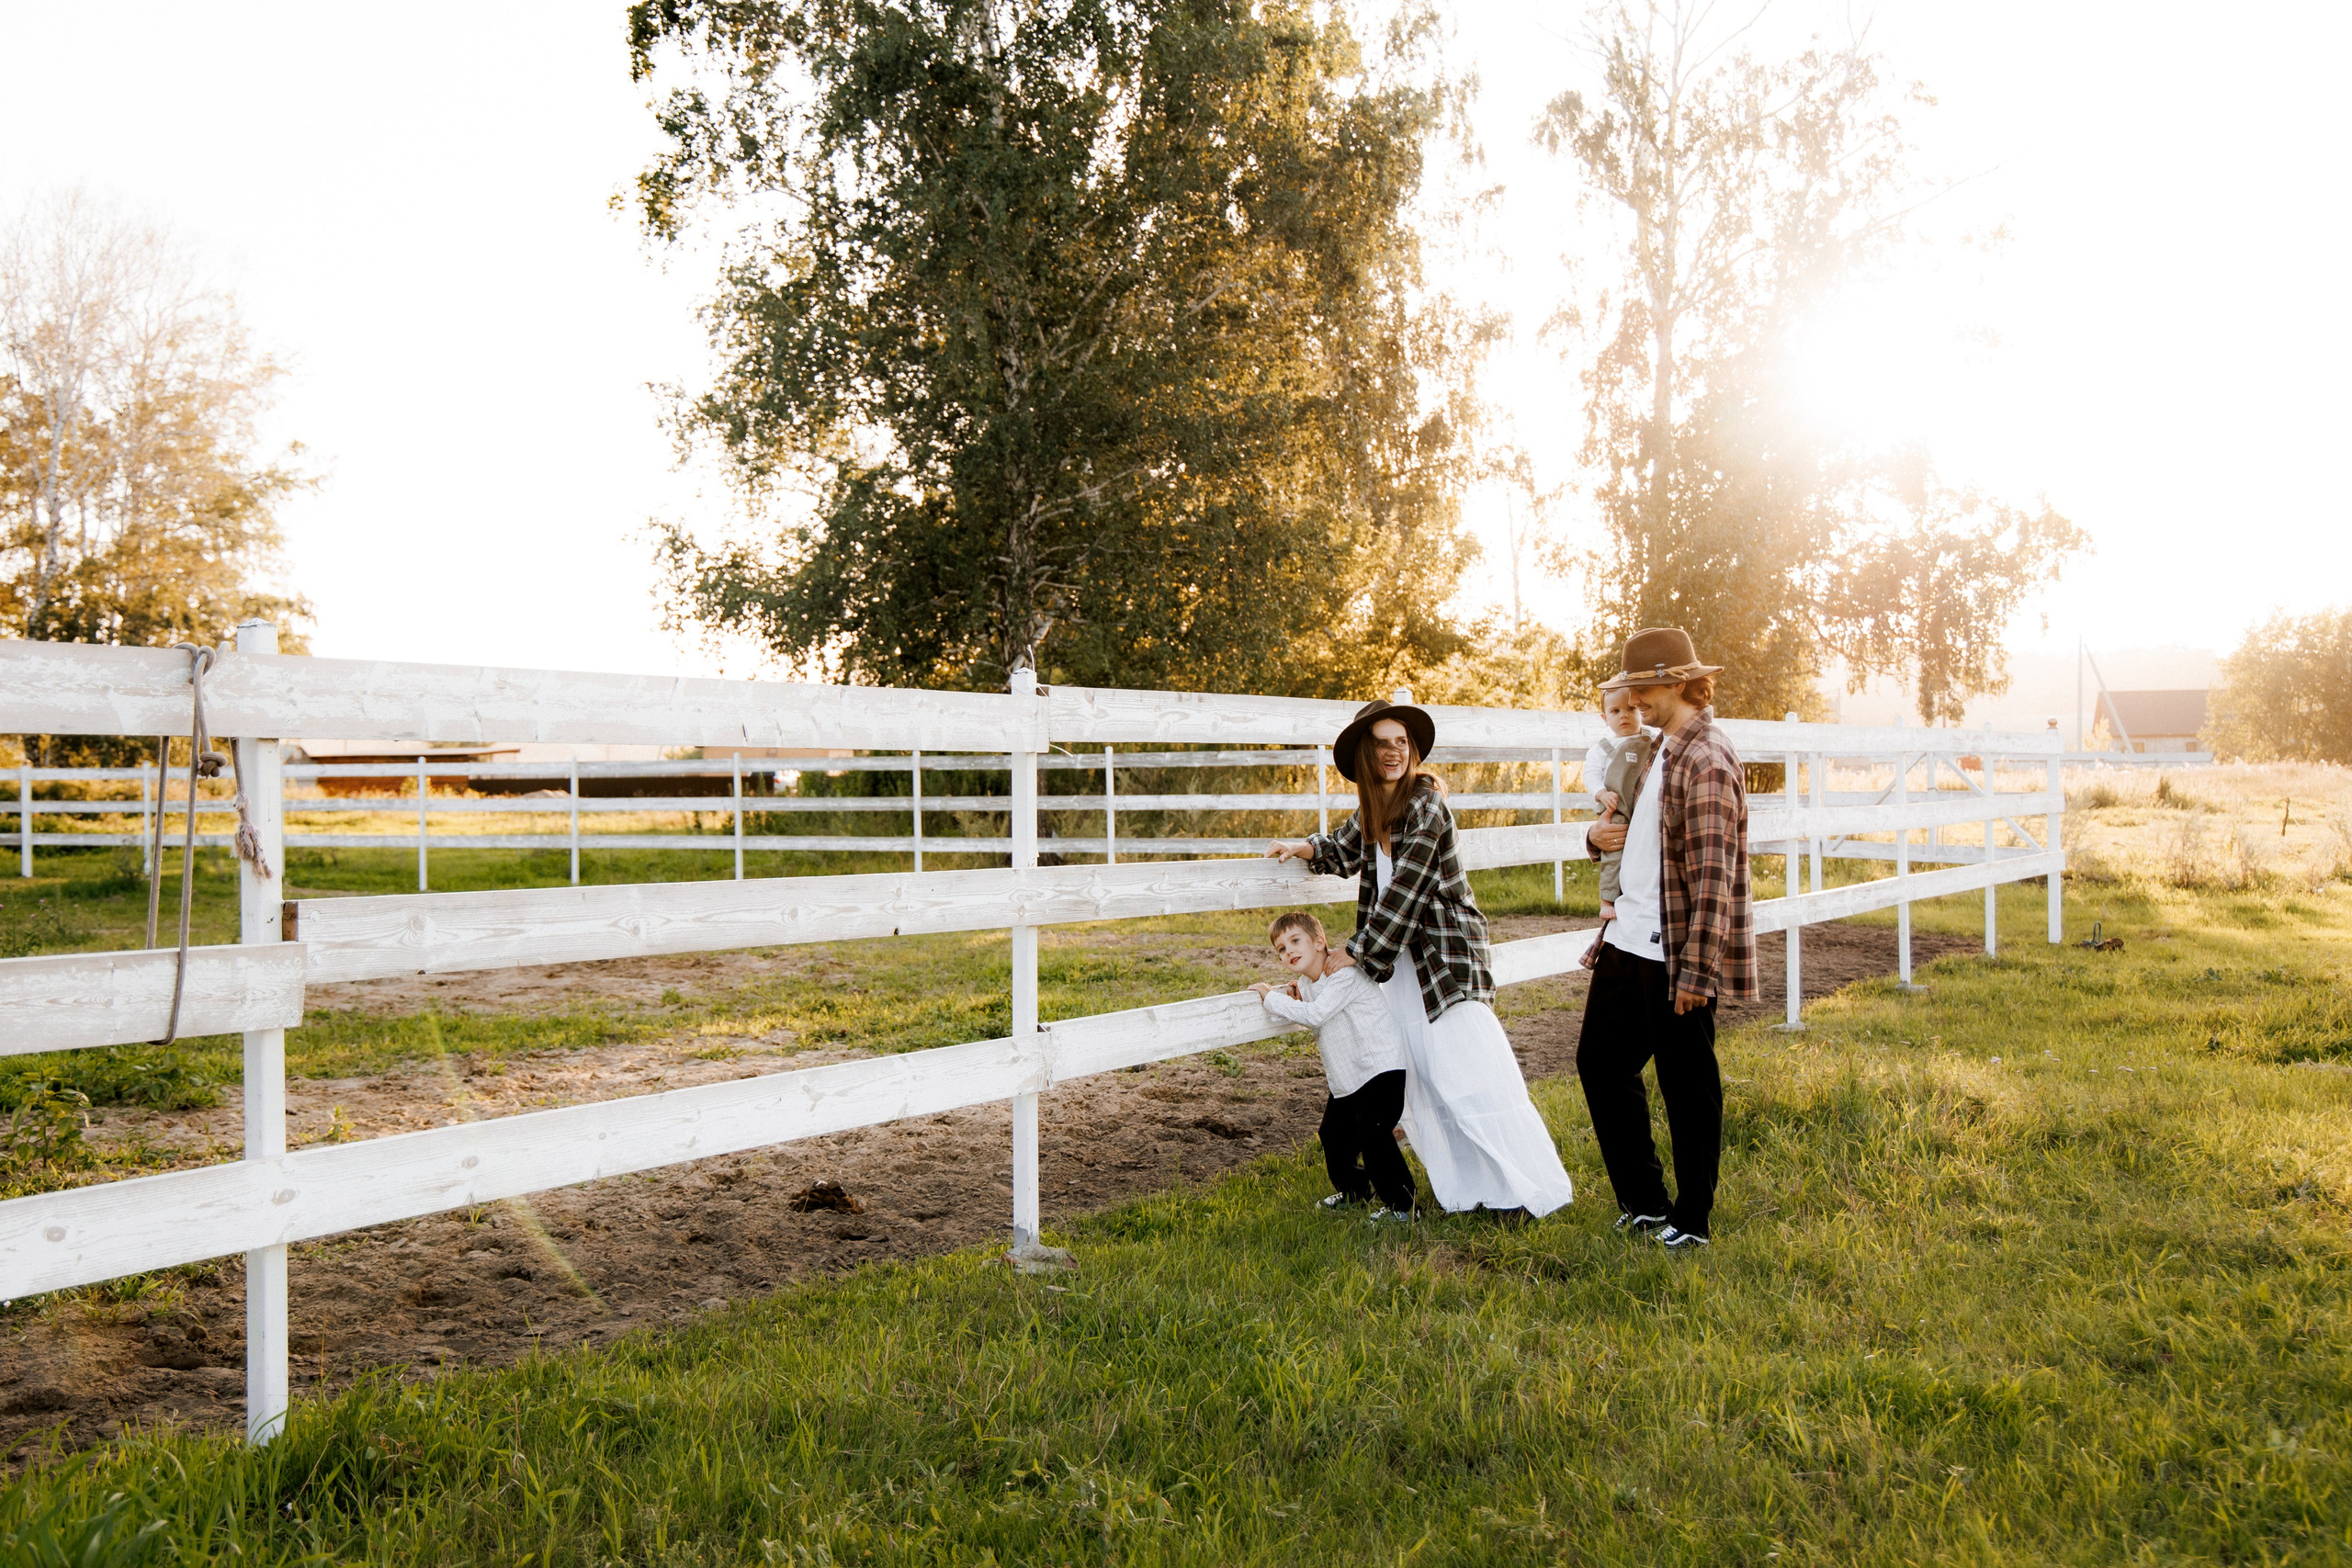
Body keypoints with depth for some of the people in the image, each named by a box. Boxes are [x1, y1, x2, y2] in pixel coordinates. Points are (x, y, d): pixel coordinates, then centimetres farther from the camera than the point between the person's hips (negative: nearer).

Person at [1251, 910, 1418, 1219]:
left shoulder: (1344, 974, -19)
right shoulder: (1306, 985, 8)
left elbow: (1315, 1014, -26)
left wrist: (1271, 997, -17)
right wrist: (1291, 998, 0)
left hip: (1380, 1068, -9)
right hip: (1345, 1078, 9)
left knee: (1371, 1133, -19)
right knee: (1334, 1135, 15)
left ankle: (1400, 1203, -8)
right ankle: (1353, 1190, 38)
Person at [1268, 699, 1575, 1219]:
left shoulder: (1425, 806, -16)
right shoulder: (1374, 809, 9)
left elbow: (1403, 891, -18)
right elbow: (1344, 850, 30)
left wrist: (1359, 952, -12)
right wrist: (1301, 849, 10)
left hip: (1446, 954, -8)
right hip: (1402, 960, 8)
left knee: (1468, 1072, -9)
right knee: (1423, 1078, 7)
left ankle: (1528, 1188, 1)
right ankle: (1465, 1187, 16)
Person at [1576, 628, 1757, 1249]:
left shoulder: (1705, 760, -17)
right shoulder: (1665, 750, 13)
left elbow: (1712, 876, -21)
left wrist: (1696, 970, -22)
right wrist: (1602, 836, 6)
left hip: (1675, 953, -10)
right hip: (1630, 940, 10)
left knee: (1686, 1084, 3)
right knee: (1600, 1061, 15)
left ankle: (1692, 1221, 18)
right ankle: (1646, 1203, 27)